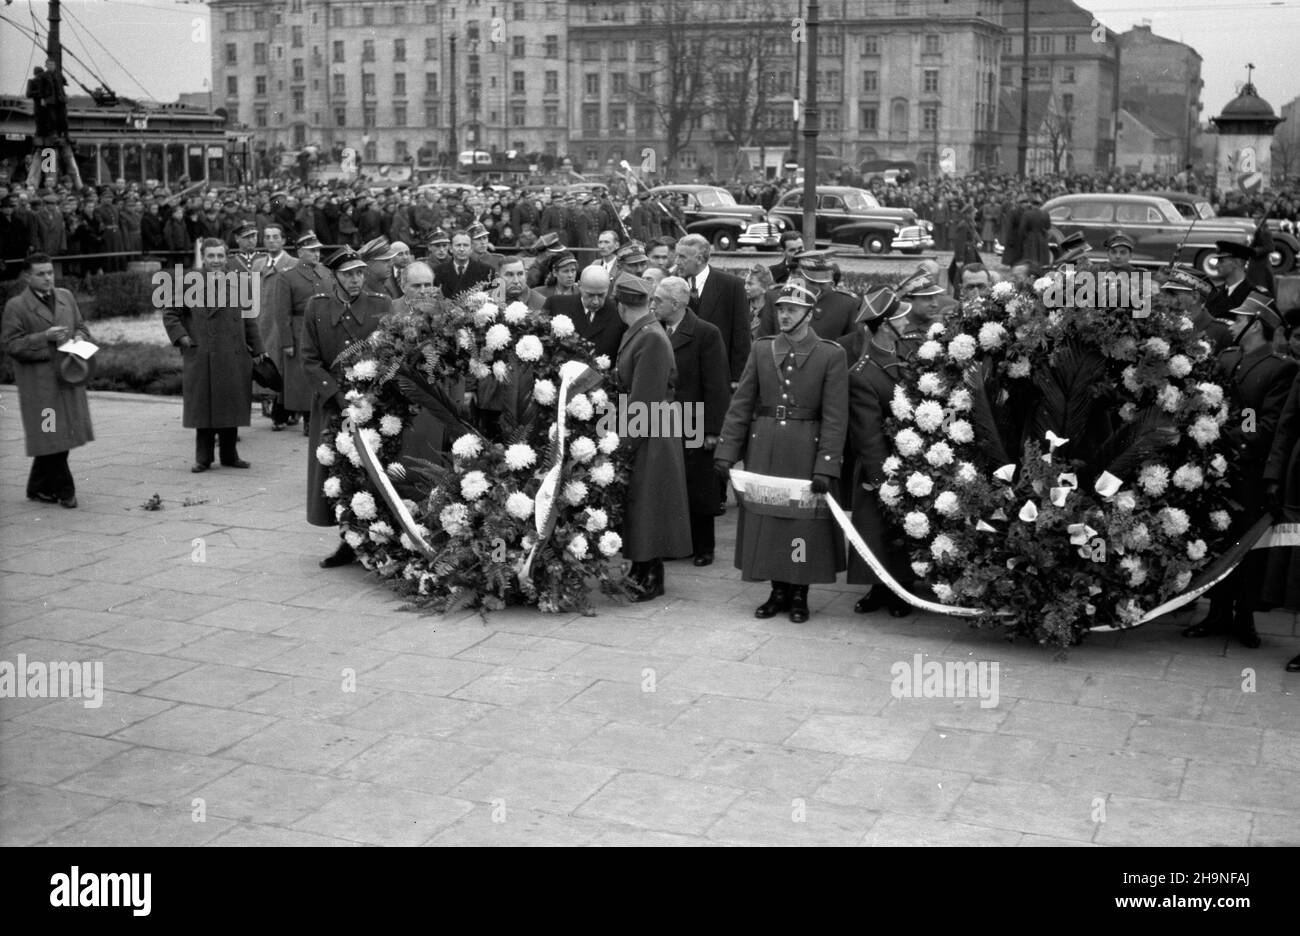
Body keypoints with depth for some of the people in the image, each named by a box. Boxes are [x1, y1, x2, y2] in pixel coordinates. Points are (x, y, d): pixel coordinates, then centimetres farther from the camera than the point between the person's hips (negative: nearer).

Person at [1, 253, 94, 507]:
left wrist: (80, 338, -1)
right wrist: (45, 337, -18)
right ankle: (64, 489, 5)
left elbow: (81, 326, 22)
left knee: (65, 434, 9)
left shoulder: (66, 297, 12)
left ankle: (39, 488, 22)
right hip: (39, 383, -6)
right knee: (51, 436, -5)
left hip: (67, 375, 6)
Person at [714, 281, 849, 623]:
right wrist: (727, 450, -4)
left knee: (804, 522, 3)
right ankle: (778, 591, 22)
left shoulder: (831, 355, -5)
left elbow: (835, 416, -8)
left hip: (806, 452, -3)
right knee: (765, 519, 7)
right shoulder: (761, 348, 5)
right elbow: (741, 403, 4)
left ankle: (800, 594, 19)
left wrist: (826, 465, -15)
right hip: (763, 450, 3)